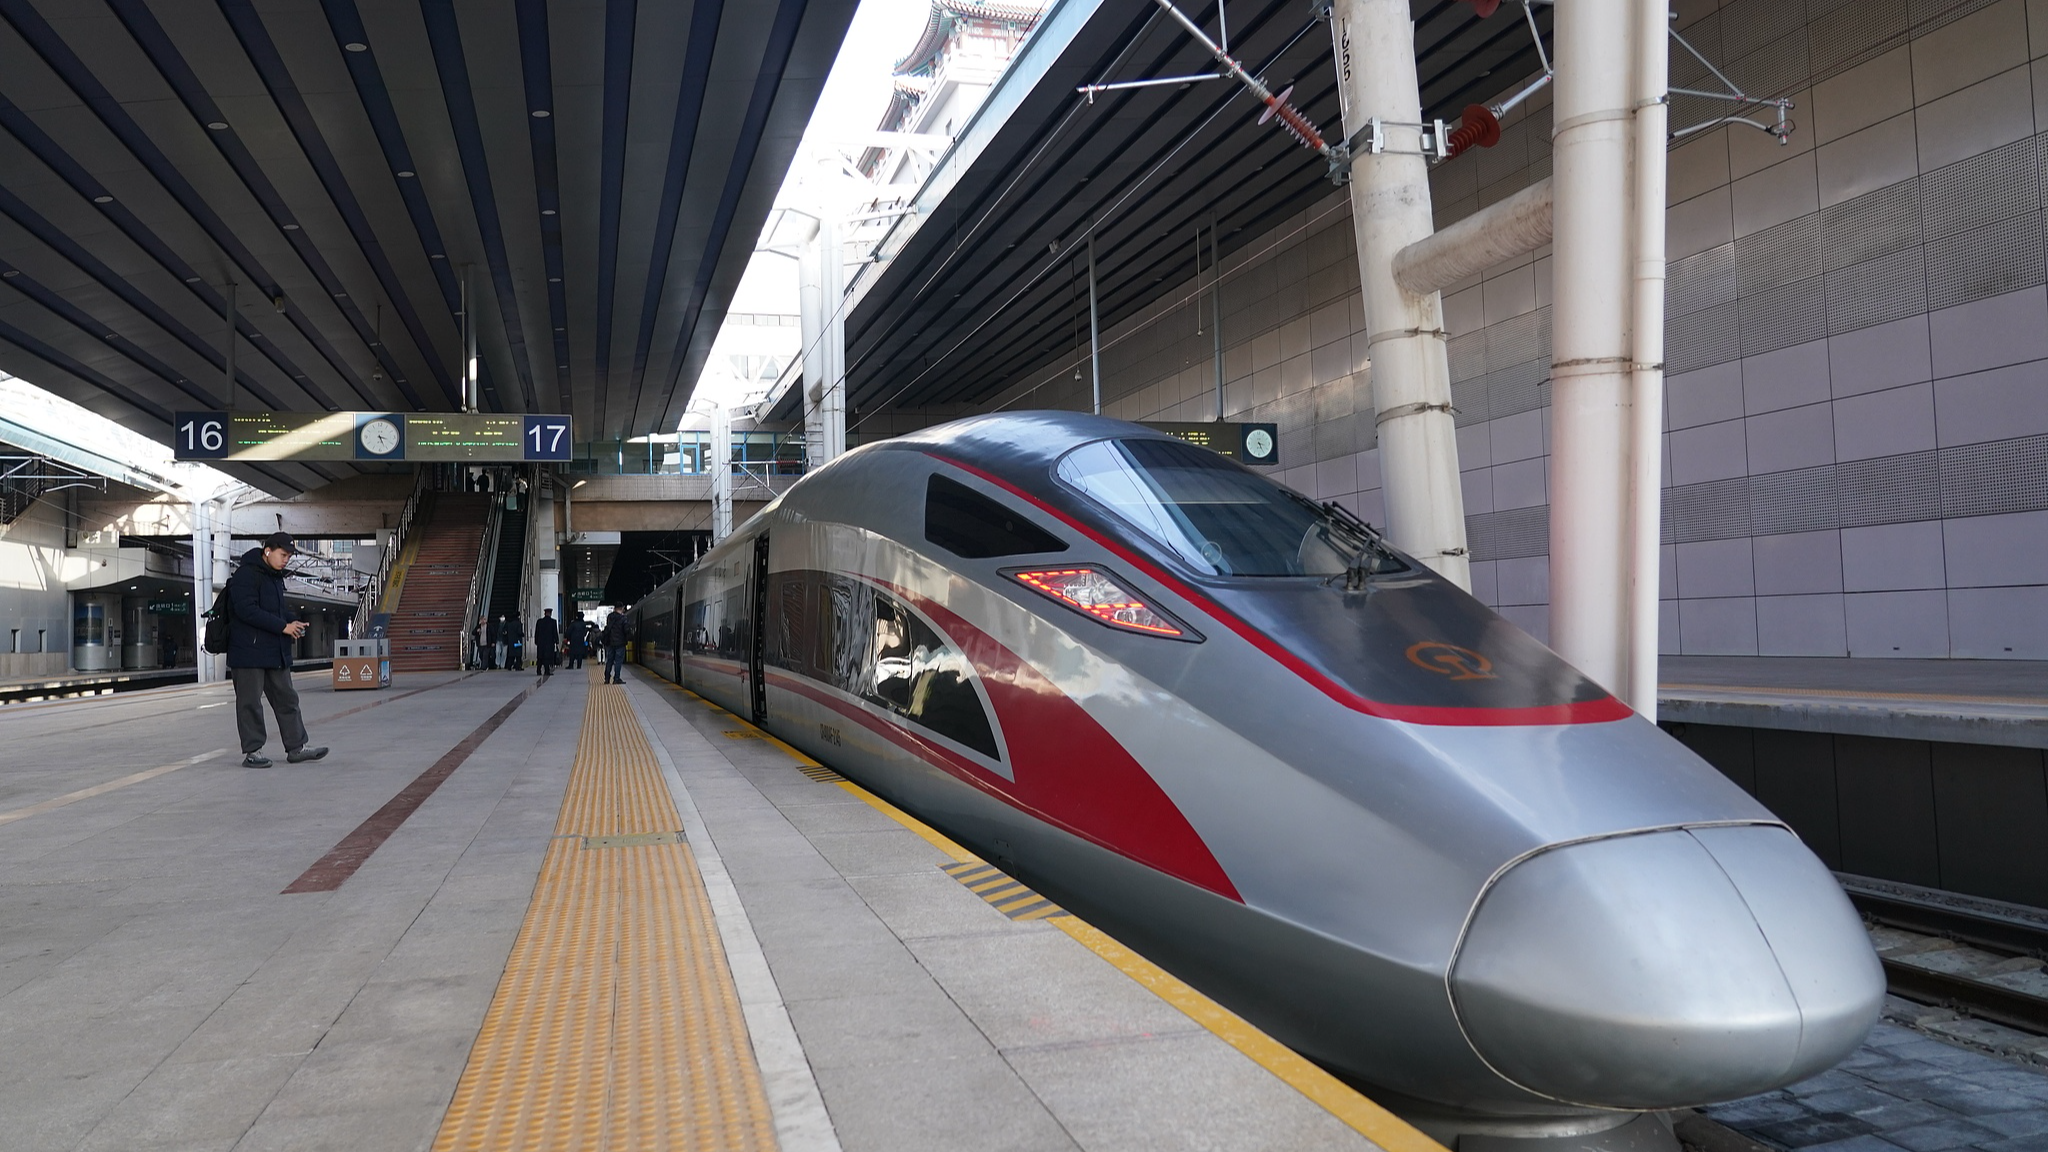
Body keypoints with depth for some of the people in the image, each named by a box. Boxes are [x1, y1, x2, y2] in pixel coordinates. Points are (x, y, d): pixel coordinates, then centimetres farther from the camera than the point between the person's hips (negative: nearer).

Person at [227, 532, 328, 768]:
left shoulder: (275, 576, 16)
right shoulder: (246, 575, -13)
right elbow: (247, 610, -23)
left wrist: (293, 621, 4)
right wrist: (283, 626, -21)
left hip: (276, 652, 9)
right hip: (249, 651, -9)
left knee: (287, 699, 10)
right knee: (250, 702, 0)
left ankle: (296, 747, 15)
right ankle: (252, 751, 7)